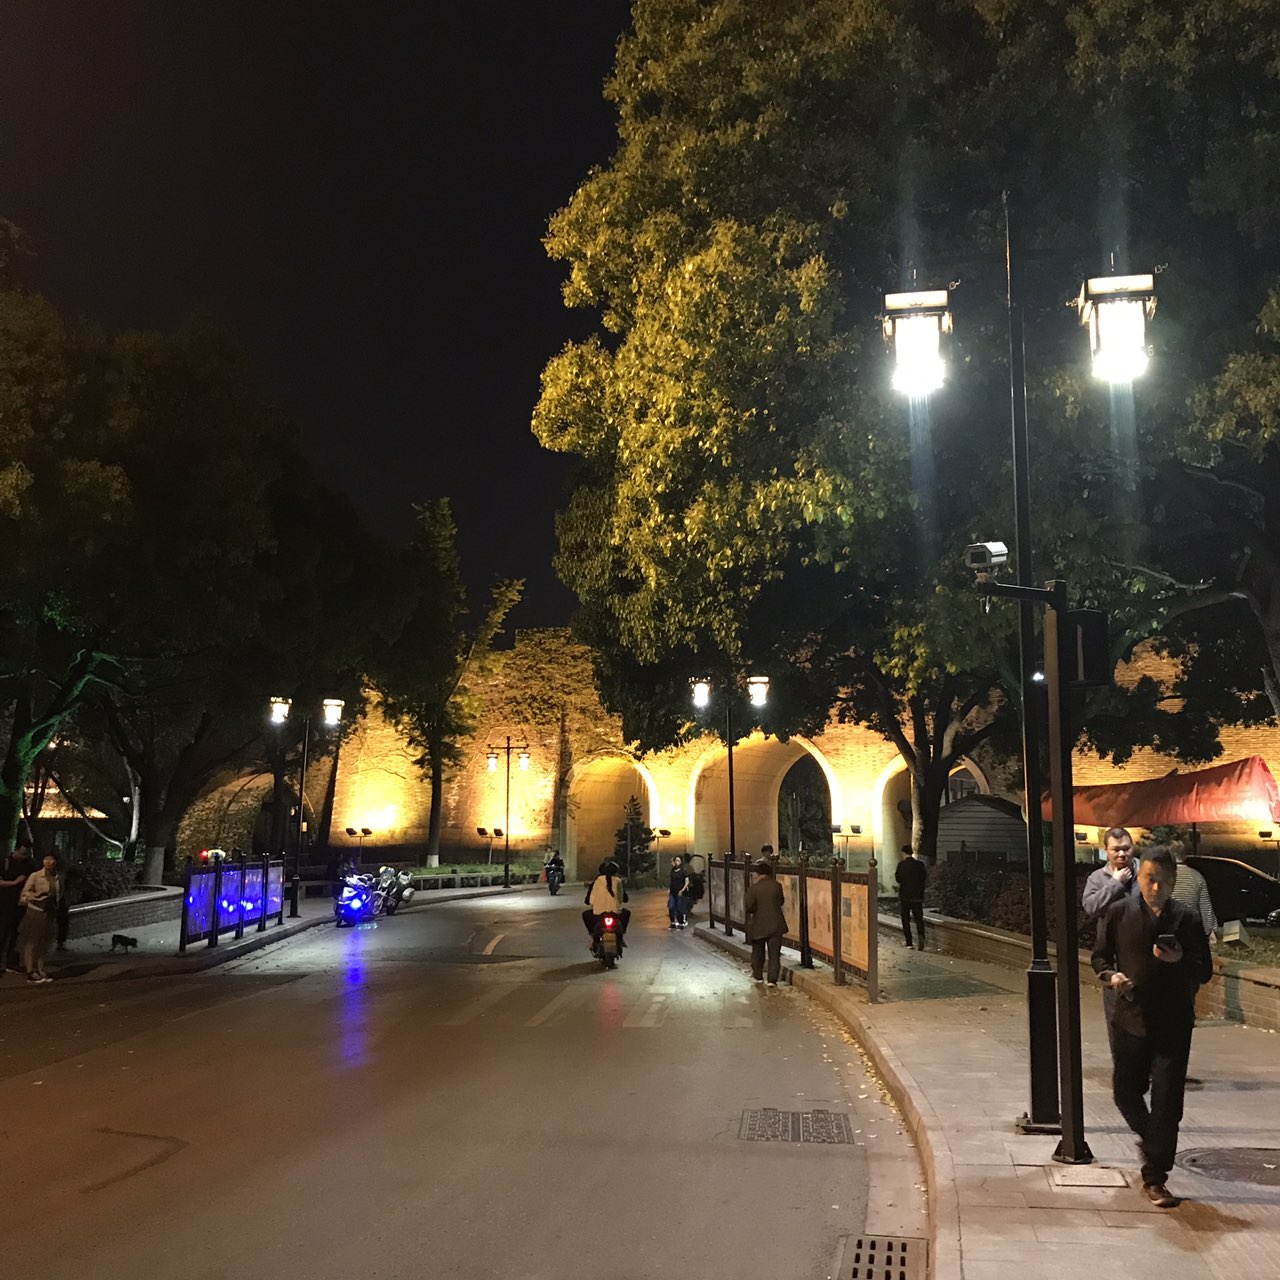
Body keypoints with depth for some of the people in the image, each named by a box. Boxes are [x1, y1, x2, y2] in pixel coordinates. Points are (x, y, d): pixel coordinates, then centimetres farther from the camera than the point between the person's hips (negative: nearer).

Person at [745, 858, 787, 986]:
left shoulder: (753, 887, -14)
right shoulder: (776, 885, -7)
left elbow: (748, 906, -16)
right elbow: (781, 901, 7)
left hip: (758, 925, -1)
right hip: (775, 925, 1)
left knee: (758, 952, 19)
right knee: (774, 953, 4)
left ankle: (758, 975, 30)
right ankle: (772, 979, -2)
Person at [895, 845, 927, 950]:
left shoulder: (902, 865, -10)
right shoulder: (920, 864, -1)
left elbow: (898, 879, -6)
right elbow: (924, 878, 7)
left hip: (904, 897, -2)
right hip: (917, 897, 2)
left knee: (905, 921, 7)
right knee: (919, 919, 7)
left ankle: (909, 943, 4)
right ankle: (921, 935, -20)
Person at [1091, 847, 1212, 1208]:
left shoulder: (1186, 920, -4)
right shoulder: (1119, 912, -3)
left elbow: (1205, 971, 1)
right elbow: (1100, 956, 7)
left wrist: (1180, 960, -20)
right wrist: (1111, 975, -14)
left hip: (1173, 1023, -1)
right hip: (1129, 1018, 2)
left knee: (1167, 1101, -3)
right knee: (1125, 1091, 13)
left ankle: (1155, 1178, 9)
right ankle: (1150, 1137, 44)